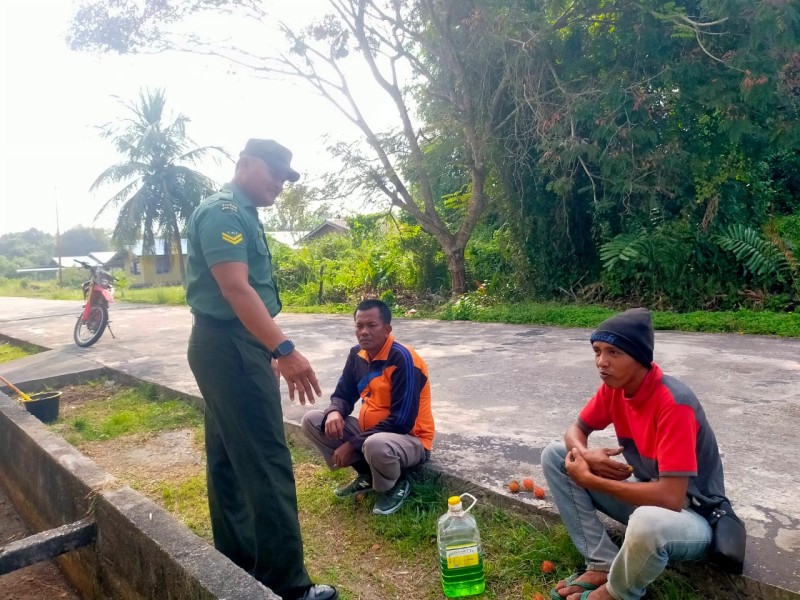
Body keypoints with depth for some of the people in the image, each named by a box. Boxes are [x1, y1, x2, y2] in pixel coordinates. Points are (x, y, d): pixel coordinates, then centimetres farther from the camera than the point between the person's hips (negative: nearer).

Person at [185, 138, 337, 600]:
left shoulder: (242, 214, 18)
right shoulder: (223, 211, -14)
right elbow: (234, 288, -25)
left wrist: (267, 349, 24)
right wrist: (285, 350, -30)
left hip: (232, 347, 11)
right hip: (229, 348, -11)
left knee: (230, 459, 16)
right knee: (267, 464, -7)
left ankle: (237, 562, 29)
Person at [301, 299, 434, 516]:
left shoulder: (402, 359, -23)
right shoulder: (357, 354, -1)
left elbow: (402, 421, -25)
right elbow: (343, 394, 9)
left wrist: (352, 445, -23)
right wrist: (334, 412, -17)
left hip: (410, 439, -7)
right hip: (370, 430, 7)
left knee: (376, 445, -41)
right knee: (312, 420, -2)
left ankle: (396, 486, -4)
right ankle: (367, 475, 7)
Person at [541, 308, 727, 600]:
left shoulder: (673, 403, -30)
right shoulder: (614, 386, -8)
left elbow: (670, 497, -33)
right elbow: (577, 429, 6)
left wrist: (589, 479, -25)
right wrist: (586, 455, -19)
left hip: (694, 515, -7)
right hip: (645, 494, 7)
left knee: (647, 521, -42)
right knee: (555, 456, -4)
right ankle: (603, 565, -5)